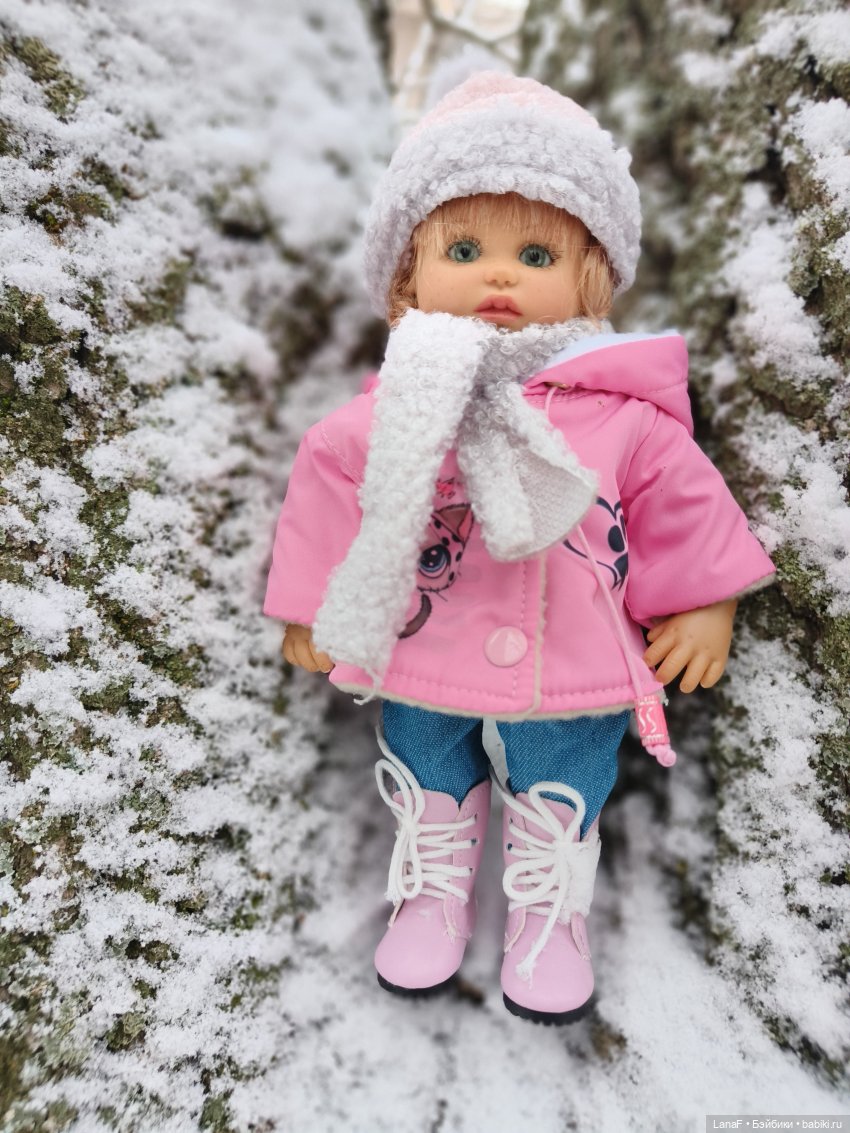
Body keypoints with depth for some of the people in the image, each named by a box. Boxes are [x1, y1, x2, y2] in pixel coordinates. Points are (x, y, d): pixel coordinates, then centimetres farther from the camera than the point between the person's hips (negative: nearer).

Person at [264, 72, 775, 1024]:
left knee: (561, 802, 22)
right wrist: (310, 611, 2)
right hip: (418, 664, 1)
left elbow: (680, 498, -3)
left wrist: (704, 604, 2)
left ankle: (550, 912, 51)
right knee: (428, 789, 24)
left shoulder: (624, 413, -16)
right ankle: (432, 892, 54)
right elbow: (326, 487, -4)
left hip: (574, 674, 0)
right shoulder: (390, 412, -16)